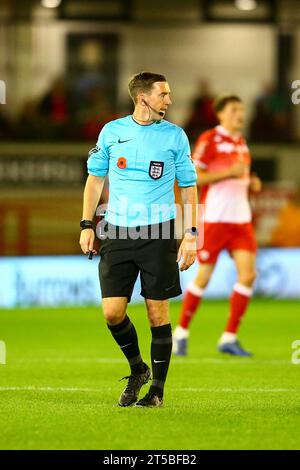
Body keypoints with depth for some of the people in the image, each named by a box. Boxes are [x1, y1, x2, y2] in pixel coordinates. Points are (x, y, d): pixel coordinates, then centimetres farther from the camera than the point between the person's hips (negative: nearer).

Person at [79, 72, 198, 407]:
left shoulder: (175, 135, 3)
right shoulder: (112, 132, 6)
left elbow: (188, 186, 8)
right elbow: (95, 177, 14)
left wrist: (191, 235, 1)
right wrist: (87, 225, 7)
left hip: (158, 232, -1)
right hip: (117, 231, 1)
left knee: (158, 313, -1)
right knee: (112, 312, -5)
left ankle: (156, 389, 10)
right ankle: (137, 369, 20)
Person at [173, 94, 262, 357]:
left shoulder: (241, 143, 16)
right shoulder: (209, 140, -7)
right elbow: (193, 178, -13)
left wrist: (251, 183, 6)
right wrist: (229, 173, -19)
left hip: (241, 219, 6)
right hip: (214, 217, -6)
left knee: (248, 275, -6)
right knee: (204, 277, -2)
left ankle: (229, 338, 0)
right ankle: (181, 332, 15)